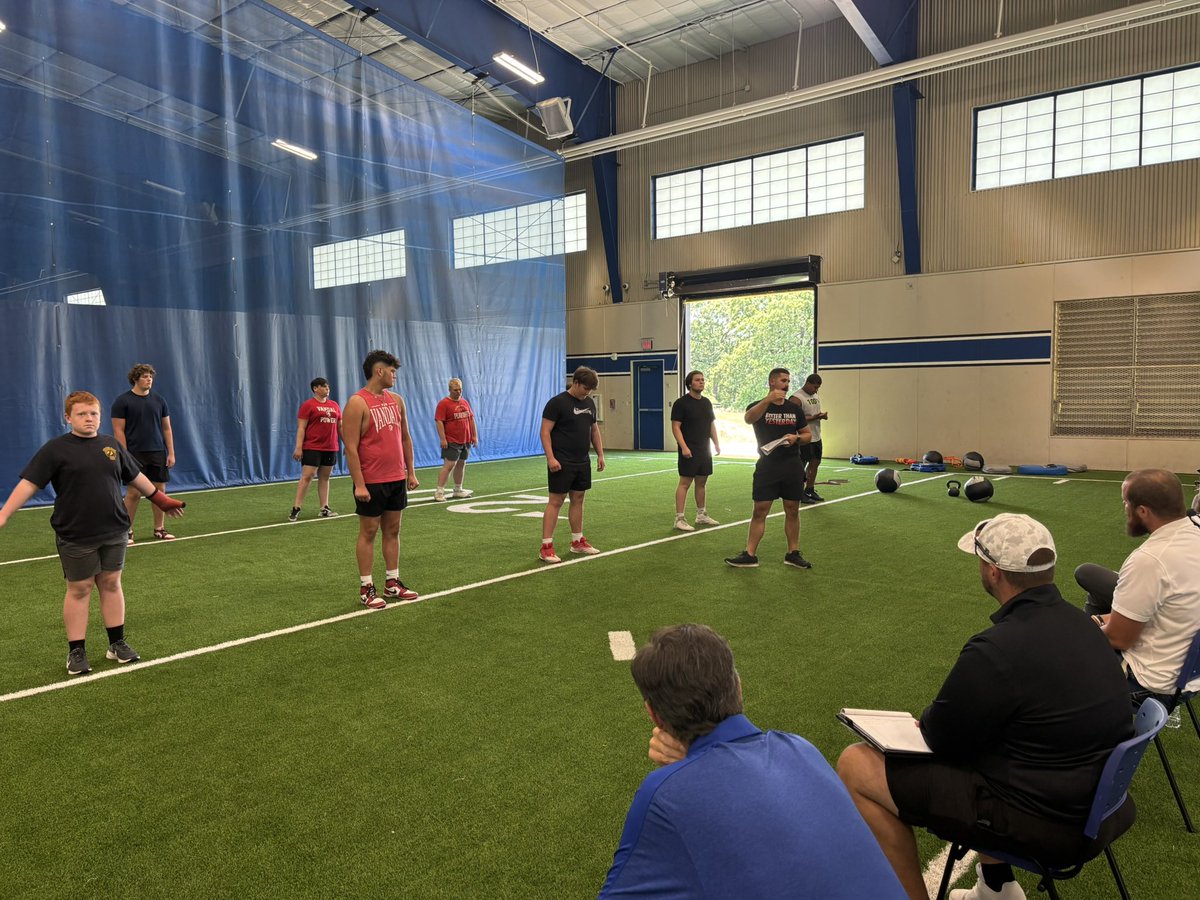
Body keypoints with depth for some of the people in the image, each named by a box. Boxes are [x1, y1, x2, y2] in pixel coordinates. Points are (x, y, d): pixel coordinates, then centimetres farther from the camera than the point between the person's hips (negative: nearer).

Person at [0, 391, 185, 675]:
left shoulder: (112, 445, 6)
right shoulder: (55, 449, -7)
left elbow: (135, 476, 18)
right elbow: (29, 483, -12)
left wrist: (161, 499, 25)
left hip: (114, 533, 4)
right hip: (75, 537, -3)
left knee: (111, 584, 11)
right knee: (79, 590, 5)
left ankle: (117, 643, 22)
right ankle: (76, 652, 16)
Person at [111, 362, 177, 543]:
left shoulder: (158, 400, 9)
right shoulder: (122, 401, -3)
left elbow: (167, 428, 11)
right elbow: (118, 431, -6)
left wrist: (171, 453, 4)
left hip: (158, 454, 4)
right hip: (135, 455, -4)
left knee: (159, 491, 4)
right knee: (133, 493, -3)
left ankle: (159, 530, 14)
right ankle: (127, 532, 9)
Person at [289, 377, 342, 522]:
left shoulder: (334, 405, 12)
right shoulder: (308, 405, -4)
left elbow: (340, 426, 19)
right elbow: (301, 428, -8)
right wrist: (298, 447, -15)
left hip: (330, 448, 6)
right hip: (312, 448, -6)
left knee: (324, 477, 10)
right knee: (306, 477, -9)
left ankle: (324, 509, 13)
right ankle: (295, 509, -6)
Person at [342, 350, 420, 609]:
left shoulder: (396, 400, 9)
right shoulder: (358, 403, -12)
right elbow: (351, 447, -15)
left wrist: (411, 472, 12)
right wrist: (359, 484, -18)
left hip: (397, 480, 7)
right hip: (371, 482, -6)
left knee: (392, 530, 11)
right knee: (368, 532, 2)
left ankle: (392, 583, 20)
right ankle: (366, 588, 10)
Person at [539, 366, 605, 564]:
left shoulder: (589, 403, 11)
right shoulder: (557, 402, -12)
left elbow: (594, 430, 20)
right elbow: (545, 431, -14)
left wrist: (600, 454, 14)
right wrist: (550, 458, -22)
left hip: (582, 462, 7)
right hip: (562, 463, -7)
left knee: (578, 499, 12)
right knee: (556, 501, -6)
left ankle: (578, 542, 22)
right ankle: (546, 547, -4)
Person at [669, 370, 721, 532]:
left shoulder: (706, 402, 14)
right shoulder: (681, 403, -8)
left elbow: (712, 424, 20)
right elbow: (675, 427, -13)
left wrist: (716, 443, 11)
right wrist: (684, 447, -21)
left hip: (705, 450, 7)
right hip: (689, 451, -7)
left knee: (701, 482, 14)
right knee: (685, 483, -7)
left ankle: (701, 515, 26)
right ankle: (679, 519, -5)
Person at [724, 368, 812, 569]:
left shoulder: (794, 409, 9)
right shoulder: (759, 406, -2)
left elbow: (808, 435, 16)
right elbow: (748, 418, -27)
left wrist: (796, 438, -8)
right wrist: (768, 399, -41)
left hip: (792, 467, 3)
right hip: (767, 467, -3)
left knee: (792, 510, 7)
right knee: (760, 511, -3)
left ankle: (793, 553, 18)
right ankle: (749, 555, 1)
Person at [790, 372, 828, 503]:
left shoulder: (815, 396, 14)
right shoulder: (796, 398, -15)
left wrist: (822, 415, 2)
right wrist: (812, 418, -26)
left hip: (816, 437, 9)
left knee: (815, 463, 13)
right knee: (801, 466, -2)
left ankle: (810, 490, 23)